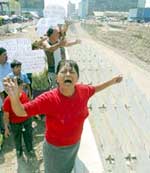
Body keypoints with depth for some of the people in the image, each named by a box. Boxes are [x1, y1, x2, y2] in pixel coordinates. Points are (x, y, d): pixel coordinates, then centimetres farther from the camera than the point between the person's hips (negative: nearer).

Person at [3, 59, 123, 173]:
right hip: (56, 148, -4)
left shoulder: (83, 91, -21)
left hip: (75, 144, 5)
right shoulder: (48, 99, -34)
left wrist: (111, 81, 7)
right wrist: (14, 96, -53)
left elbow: (94, 89, 3)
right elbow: (21, 112, -32)